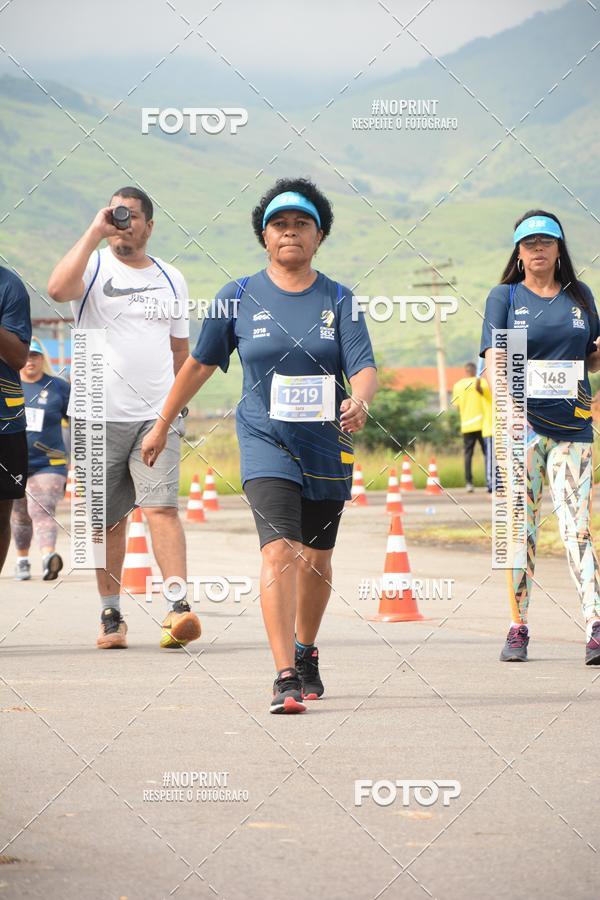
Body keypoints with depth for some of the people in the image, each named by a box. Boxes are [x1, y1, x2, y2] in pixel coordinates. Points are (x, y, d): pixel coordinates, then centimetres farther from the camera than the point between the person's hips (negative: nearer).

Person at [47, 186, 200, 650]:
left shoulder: (171, 279, 13)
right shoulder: (94, 268, 1)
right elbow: (58, 288, -22)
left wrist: (178, 406, 16)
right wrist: (94, 233, -17)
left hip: (157, 416, 1)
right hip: (100, 416, -1)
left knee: (162, 507, -13)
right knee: (108, 521, 4)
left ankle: (178, 609, -19)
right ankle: (112, 616, 13)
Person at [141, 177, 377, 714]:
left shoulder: (338, 300, 2)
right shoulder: (239, 298, 1)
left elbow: (364, 368, -8)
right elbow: (200, 364, 12)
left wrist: (359, 401, -31)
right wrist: (162, 426, 17)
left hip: (328, 448, 2)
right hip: (266, 442, -2)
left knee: (317, 560, 13)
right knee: (279, 551, -19)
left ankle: (306, 654, 38)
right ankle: (286, 678, -25)